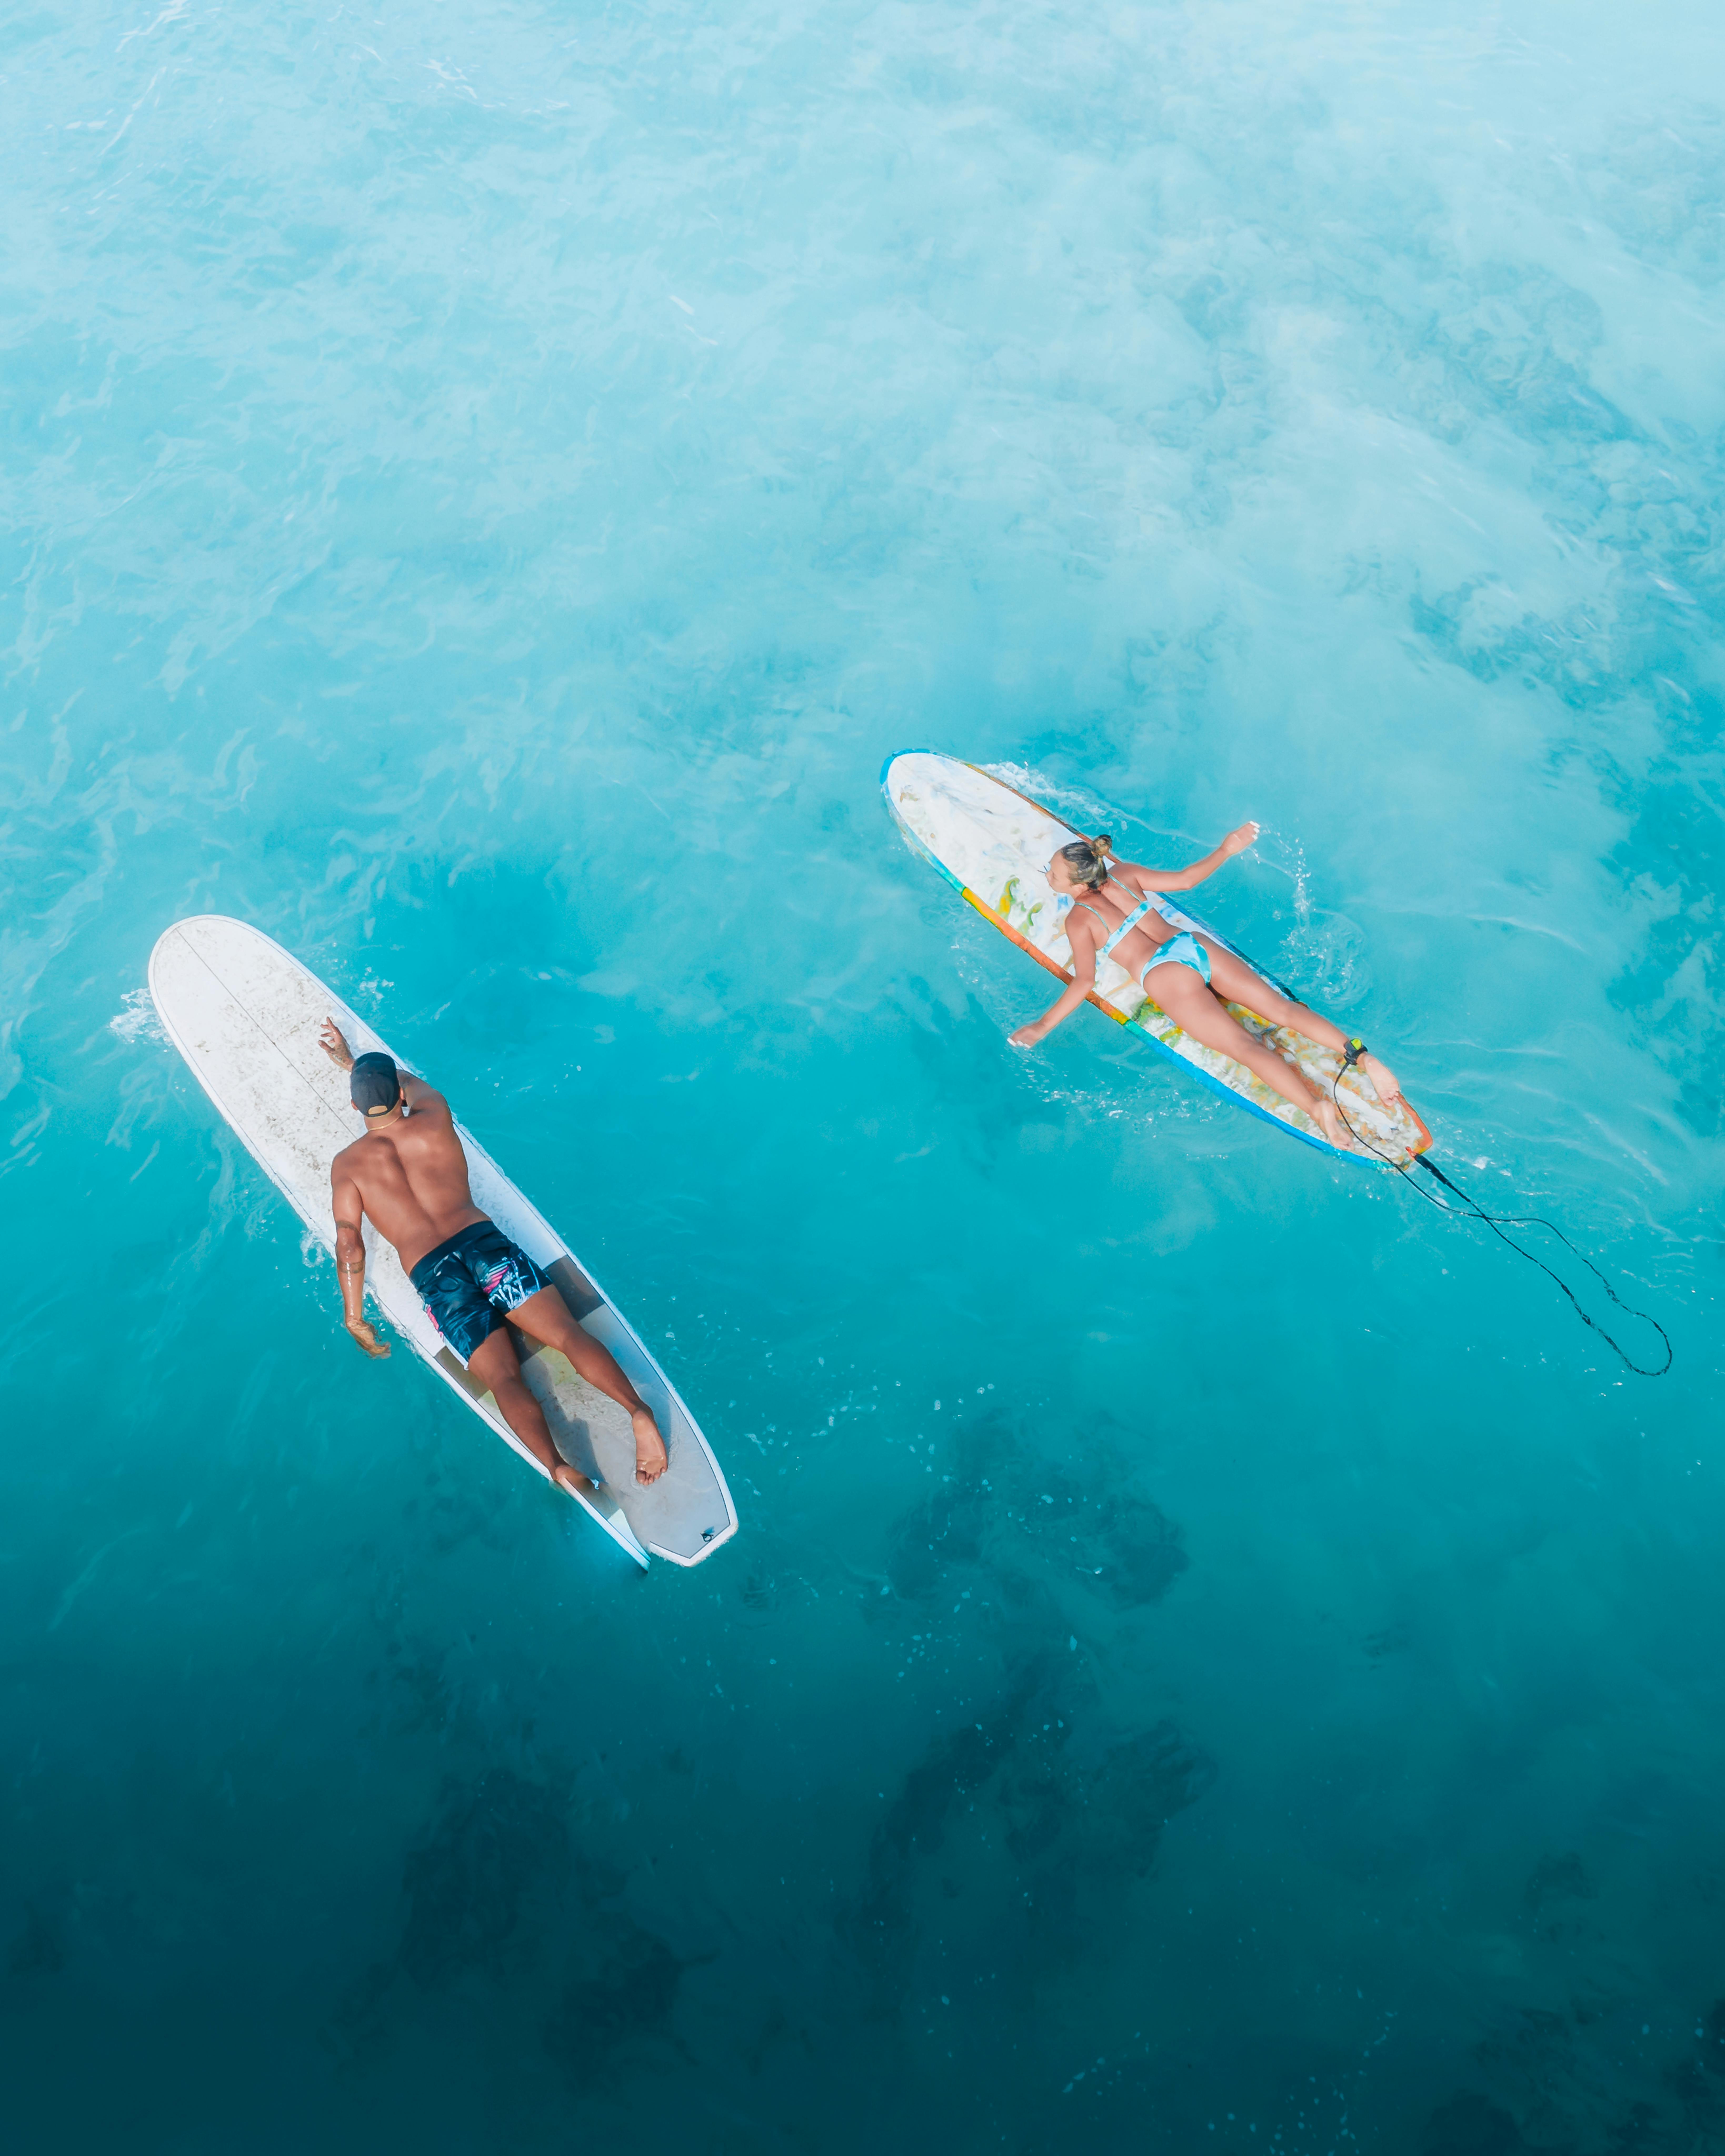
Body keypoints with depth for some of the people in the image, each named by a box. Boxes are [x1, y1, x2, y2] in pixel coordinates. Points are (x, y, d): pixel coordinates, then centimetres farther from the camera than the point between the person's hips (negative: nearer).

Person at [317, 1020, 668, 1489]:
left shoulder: (347, 1166, 11)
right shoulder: (434, 1117, 17)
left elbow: (349, 1247, 5)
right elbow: (411, 1081, 41)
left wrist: (354, 1318, 15)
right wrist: (352, 1061, 55)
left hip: (433, 1274, -2)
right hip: (486, 1240, 2)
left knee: (504, 1379, -15)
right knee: (568, 1333, -12)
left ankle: (557, 1466, -37)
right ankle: (638, 1410, -34)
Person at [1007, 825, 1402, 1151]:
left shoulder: (1079, 919, 1)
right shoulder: (1125, 874, 16)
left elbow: (1085, 981, -7)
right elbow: (1185, 879, 18)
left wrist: (1044, 1025, -2)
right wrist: (1226, 850, 30)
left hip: (1167, 977, -6)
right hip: (1197, 945, 6)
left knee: (1246, 1047, -17)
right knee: (1283, 1009, 1)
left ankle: (1316, 1106, -32)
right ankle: (1360, 1054, -15)